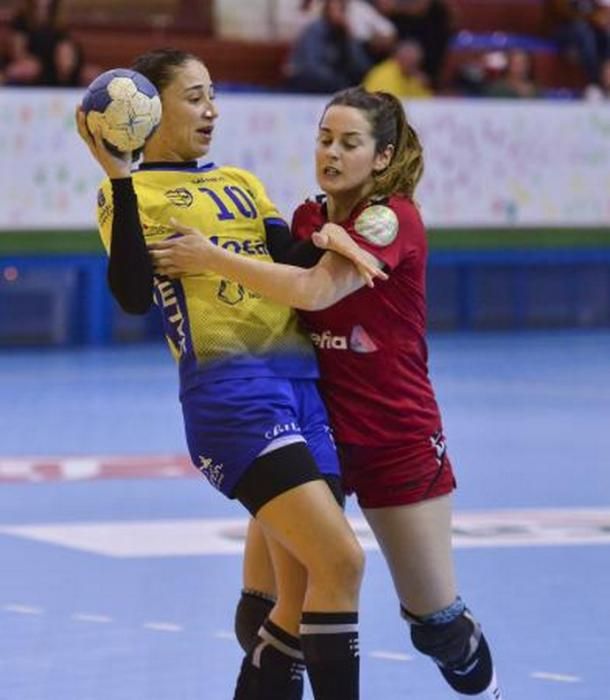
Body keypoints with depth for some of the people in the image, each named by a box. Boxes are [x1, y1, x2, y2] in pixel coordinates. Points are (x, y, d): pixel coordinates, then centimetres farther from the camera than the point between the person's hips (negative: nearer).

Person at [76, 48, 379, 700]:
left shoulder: (241, 182, 23)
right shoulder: (131, 193, 4)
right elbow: (133, 294, -12)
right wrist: (120, 180, -16)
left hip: (301, 382, 7)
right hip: (230, 388, -7)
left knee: (301, 597, 3)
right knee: (340, 560, -19)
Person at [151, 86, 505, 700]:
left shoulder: (393, 218, -15)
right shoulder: (306, 218, 5)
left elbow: (315, 291, -30)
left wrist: (211, 258, -28)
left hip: (397, 438, -5)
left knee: (436, 622, 6)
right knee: (260, 616, -6)